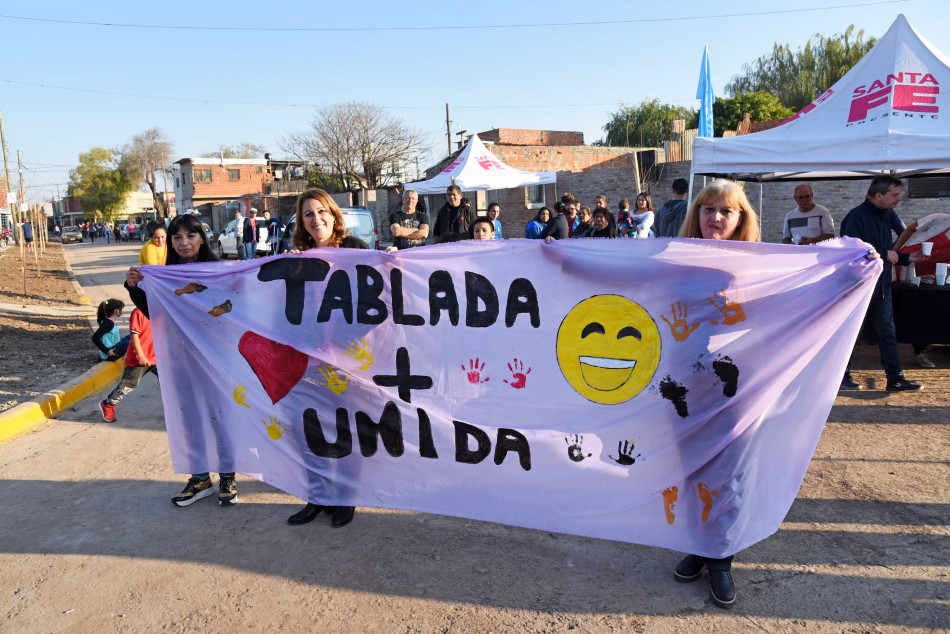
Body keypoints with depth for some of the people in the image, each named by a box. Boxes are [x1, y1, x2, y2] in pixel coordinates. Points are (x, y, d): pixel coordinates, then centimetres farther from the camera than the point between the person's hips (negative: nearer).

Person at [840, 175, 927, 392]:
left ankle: (895, 378, 15)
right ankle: (842, 376, 17)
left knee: (888, 333, 9)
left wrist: (907, 258, 2)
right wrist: (884, 254, -21)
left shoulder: (888, 215, 9)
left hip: (882, 286, 7)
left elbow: (890, 250, 17)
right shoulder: (856, 217, -15)